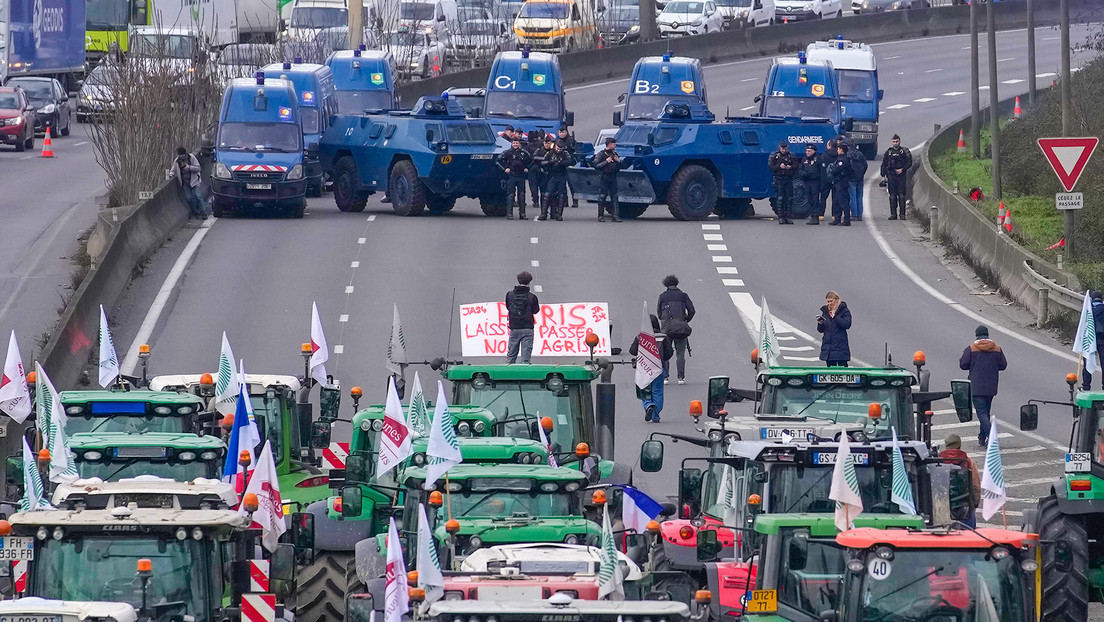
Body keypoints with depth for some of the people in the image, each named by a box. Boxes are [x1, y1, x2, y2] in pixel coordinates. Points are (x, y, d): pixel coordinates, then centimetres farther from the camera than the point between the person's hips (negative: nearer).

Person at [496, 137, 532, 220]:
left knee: (521, 194, 6)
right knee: (510, 194, -5)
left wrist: (527, 168, 13)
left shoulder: (523, 152, 8)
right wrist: (505, 168, -6)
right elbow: (499, 160, -2)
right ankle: (509, 214, -4)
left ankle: (522, 214, 12)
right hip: (511, 175, -3)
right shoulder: (508, 152, -2)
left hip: (521, 175, 3)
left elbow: (530, 160, 23)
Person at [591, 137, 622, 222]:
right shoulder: (601, 154, -4)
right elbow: (596, 165, -12)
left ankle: (616, 216, -1)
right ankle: (600, 216, 5)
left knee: (614, 196, 0)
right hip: (604, 177, -5)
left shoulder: (614, 154, 15)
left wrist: (618, 161, 1)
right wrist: (606, 162, -16)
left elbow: (619, 166, 22)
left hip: (613, 178, 5)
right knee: (602, 197, -2)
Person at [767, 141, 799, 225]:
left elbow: (796, 166, 4)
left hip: (788, 179, 2)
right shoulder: (774, 156, 5)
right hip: (779, 179, -2)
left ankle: (788, 217, 7)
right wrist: (779, 167, -19)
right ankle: (781, 217, -2)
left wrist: (790, 167, -16)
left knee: (789, 198, 1)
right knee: (780, 199, -5)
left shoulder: (791, 156, 10)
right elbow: (770, 167, -3)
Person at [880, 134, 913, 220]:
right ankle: (893, 214, 3)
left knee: (901, 195, -5)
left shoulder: (904, 152, 3)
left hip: (901, 175, -2)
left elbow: (909, 163, 2)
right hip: (891, 176, 2)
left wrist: (902, 169, -12)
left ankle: (902, 214, -2)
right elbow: (884, 164, 13)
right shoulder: (888, 152, 11)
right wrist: (883, 176, 6)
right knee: (892, 195, 0)